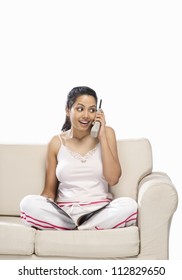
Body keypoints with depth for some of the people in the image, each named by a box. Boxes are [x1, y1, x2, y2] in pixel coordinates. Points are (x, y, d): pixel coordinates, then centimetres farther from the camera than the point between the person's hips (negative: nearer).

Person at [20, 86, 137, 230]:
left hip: (100, 210, 0)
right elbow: (49, 190, 9)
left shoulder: (106, 133, 8)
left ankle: (70, 229, -19)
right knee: (28, 202, -28)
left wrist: (102, 137, -4)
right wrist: (43, 206, -15)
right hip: (64, 212, 1)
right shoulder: (57, 142, 8)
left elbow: (113, 179, -3)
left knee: (129, 205, -32)